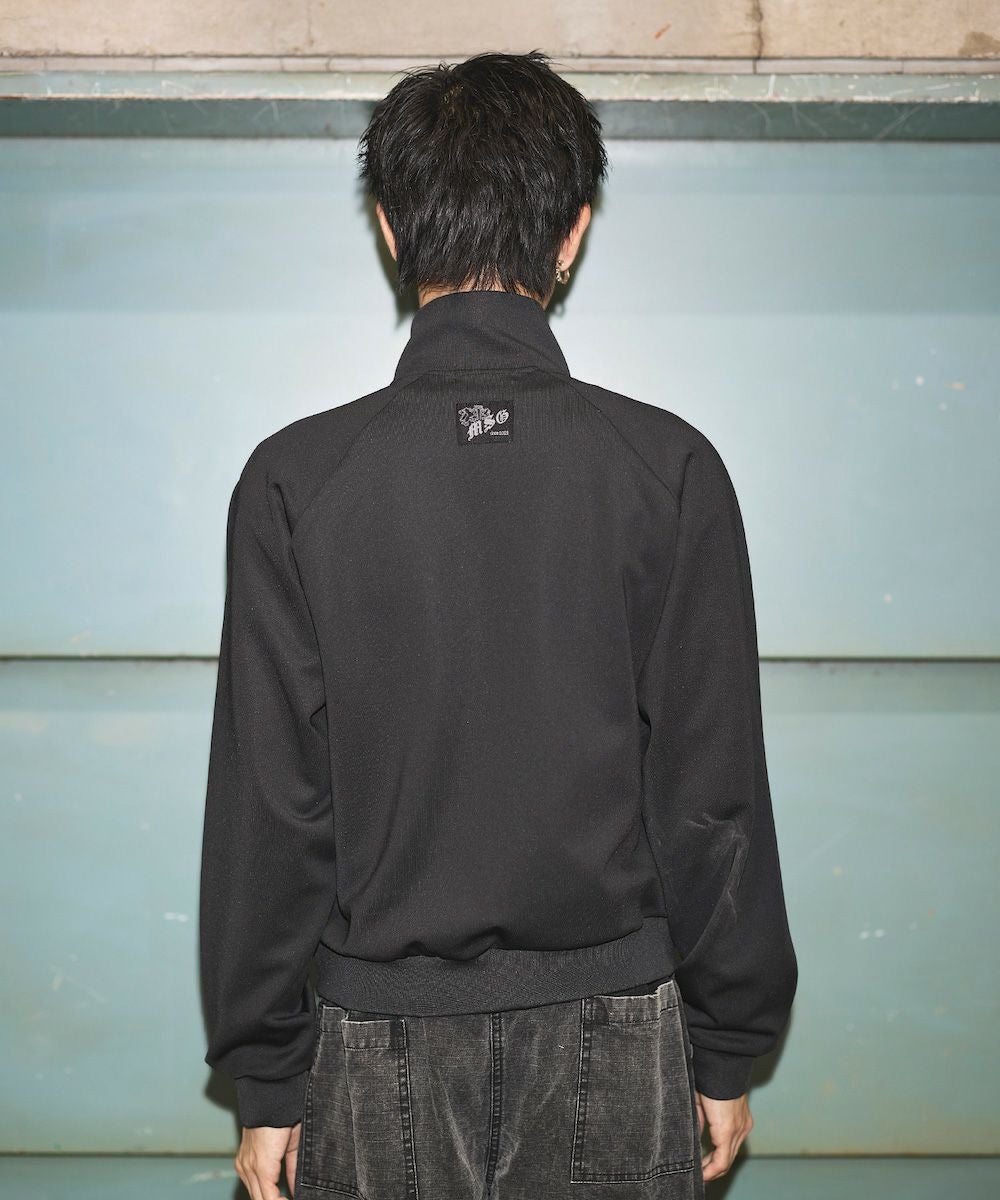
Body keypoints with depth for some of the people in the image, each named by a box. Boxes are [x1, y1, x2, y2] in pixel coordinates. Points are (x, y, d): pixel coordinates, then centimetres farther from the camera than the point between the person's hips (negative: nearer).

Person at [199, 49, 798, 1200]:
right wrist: (729, 1050, 6)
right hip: (614, 1028, 1)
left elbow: (266, 810, -8)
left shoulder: (294, 478, -10)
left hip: (381, 1047, 0)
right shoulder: (669, 468, -9)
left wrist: (265, 1077, 4)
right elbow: (715, 797, -6)